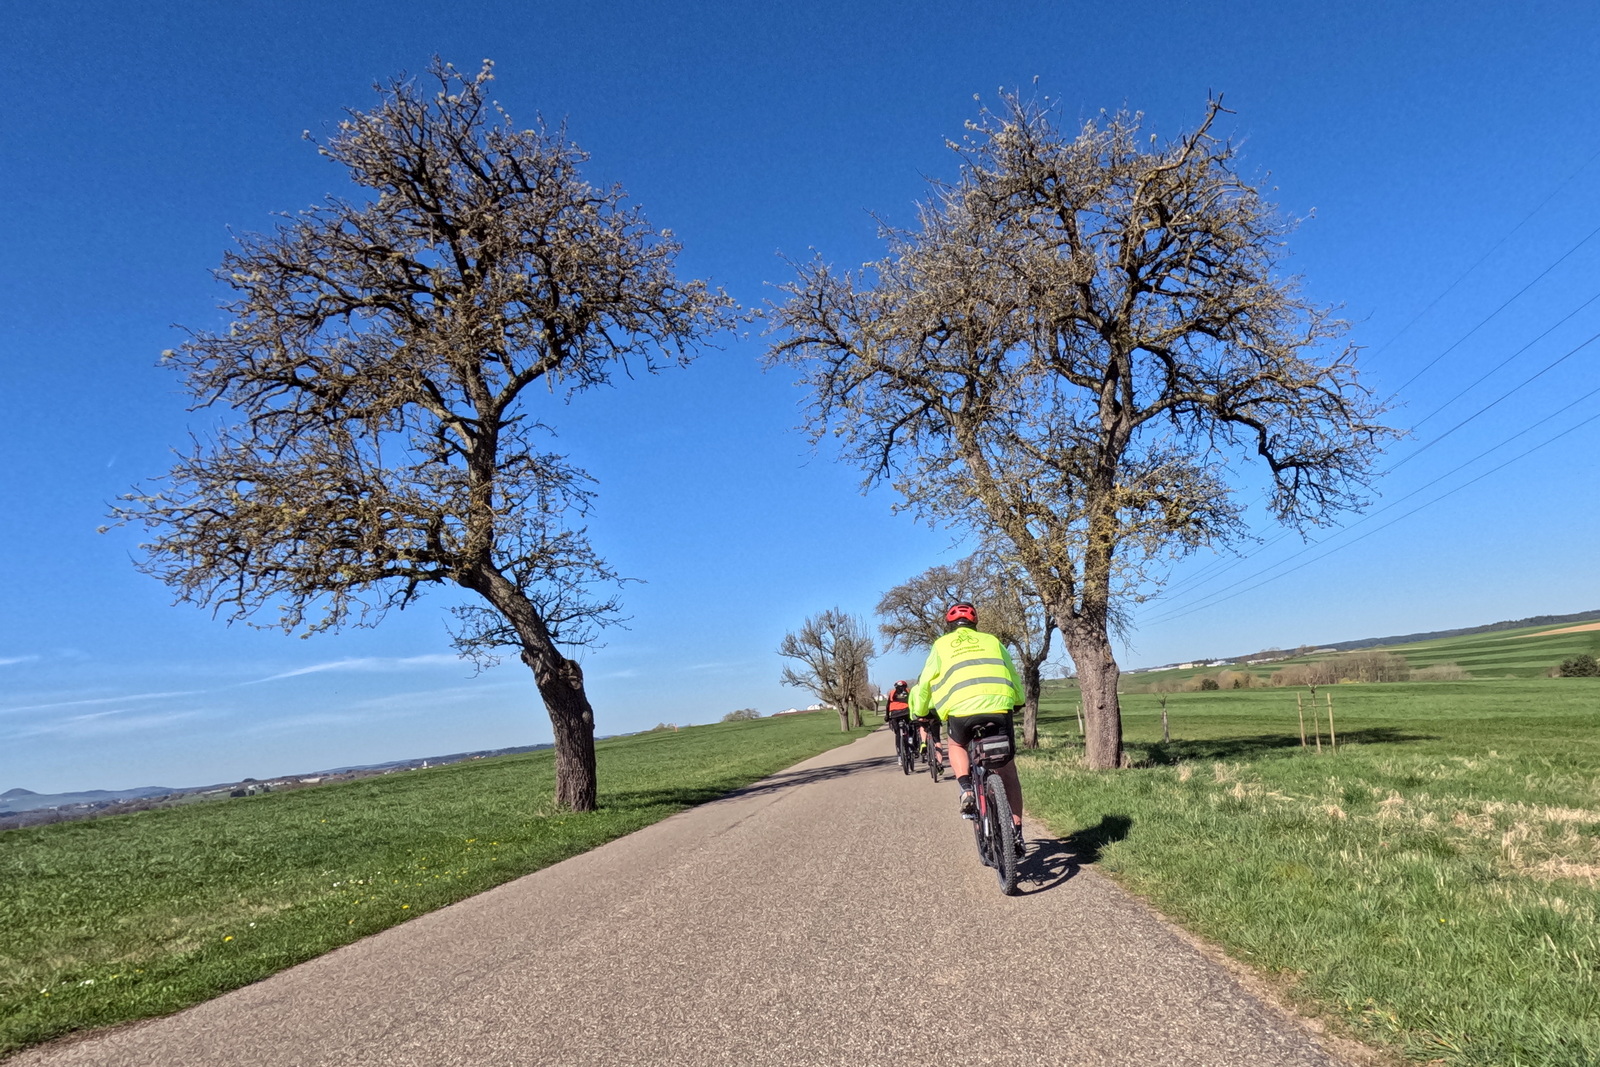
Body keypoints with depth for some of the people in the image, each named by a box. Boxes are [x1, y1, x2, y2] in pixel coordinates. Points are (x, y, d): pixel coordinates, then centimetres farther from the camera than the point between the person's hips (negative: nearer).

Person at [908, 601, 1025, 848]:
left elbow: (924, 683, 20)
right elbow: (1014, 677, 31)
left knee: (956, 746, 31)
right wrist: (1017, 702, 50)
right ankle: (1016, 831, 17)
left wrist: (920, 713, 35)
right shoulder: (991, 640, 24)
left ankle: (966, 790, 6)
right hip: (999, 708, 2)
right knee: (1007, 771, 18)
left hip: (961, 710, -1)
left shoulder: (942, 645, 20)